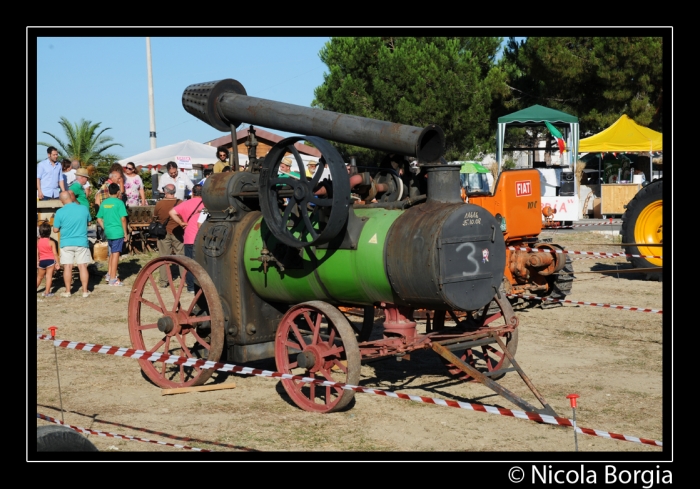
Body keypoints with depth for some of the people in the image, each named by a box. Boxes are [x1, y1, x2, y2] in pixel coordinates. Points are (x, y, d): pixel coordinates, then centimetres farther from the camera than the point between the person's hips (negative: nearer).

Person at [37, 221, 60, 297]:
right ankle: (47, 292, -2)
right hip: (50, 260, -4)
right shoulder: (51, 242, -9)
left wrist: (37, 262, 17)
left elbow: (37, 253, 6)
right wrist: (57, 263, -2)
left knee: (39, 277, 18)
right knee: (49, 276, 0)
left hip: (41, 261, 4)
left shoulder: (38, 242, 1)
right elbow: (55, 253, -8)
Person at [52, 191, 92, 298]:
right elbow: (88, 221, 12)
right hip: (82, 242, 1)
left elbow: (55, 230, -4)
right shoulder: (84, 209, -6)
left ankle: (67, 291, 11)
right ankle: (85, 291, 6)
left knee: (67, 267, 6)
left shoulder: (60, 212, -11)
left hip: (66, 243, -1)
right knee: (83, 266, 5)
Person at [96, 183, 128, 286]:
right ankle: (113, 279, 1)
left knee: (112, 253, 21)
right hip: (118, 232, -6)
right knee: (116, 253, -1)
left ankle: (109, 275, 26)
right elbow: (123, 218, -12)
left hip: (108, 232, 6)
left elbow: (99, 219, 9)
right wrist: (125, 232, -4)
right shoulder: (119, 202, -9)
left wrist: (105, 228, 16)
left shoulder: (104, 203, 7)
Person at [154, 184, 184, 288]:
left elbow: (155, 216, 5)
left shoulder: (159, 204, -10)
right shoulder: (180, 203, -10)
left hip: (164, 233, 0)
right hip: (177, 233, 0)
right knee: (181, 256, 8)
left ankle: (163, 281, 10)